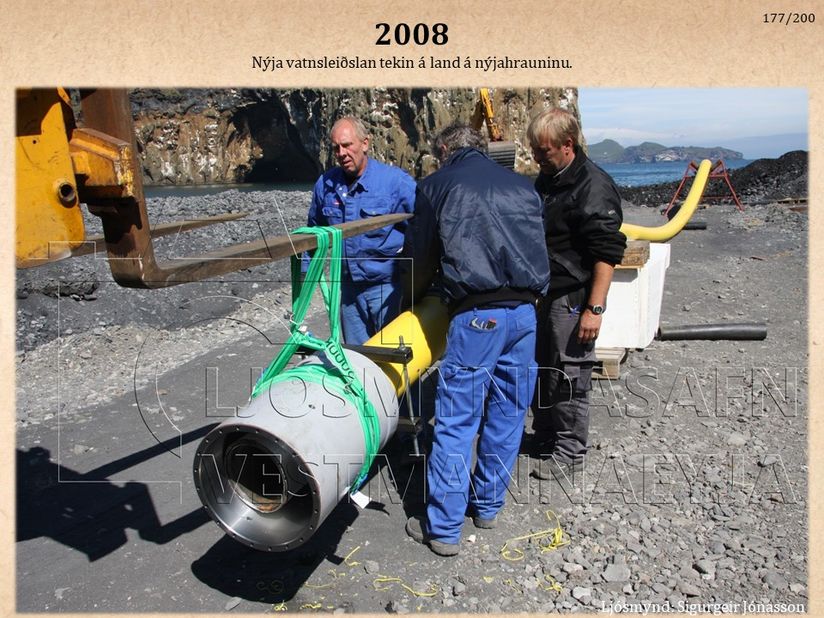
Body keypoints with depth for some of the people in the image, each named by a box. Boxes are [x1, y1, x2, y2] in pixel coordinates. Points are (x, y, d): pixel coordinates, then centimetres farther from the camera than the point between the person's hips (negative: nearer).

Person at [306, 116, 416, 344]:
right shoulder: (325, 185, 2)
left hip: (388, 288, -4)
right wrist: (305, 273, 16)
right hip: (350, 288, 5)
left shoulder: (396, 181, -14)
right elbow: (315, 231, 17)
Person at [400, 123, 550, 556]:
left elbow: (420, 260, 11)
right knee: (507, 416, 16)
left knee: (455, 422, 1)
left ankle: (443, 529, 9)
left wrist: (411, 302, 28)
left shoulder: (436, 185, 8)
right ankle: (487, 505, 32)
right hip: (526, 312, 5)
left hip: (477, 314, -5)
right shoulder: (522, 185, 20)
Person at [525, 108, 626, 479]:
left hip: (572, 299, -9)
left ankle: (570, 452, 16)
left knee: (568, 377, 1)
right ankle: (544, 435, 35)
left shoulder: (594, 187, -16)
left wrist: (595, 309, -24)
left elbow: (606, 253, -20)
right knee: (540, 369, 17)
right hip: (542, 294, 9)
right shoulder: (546, 180, 13)